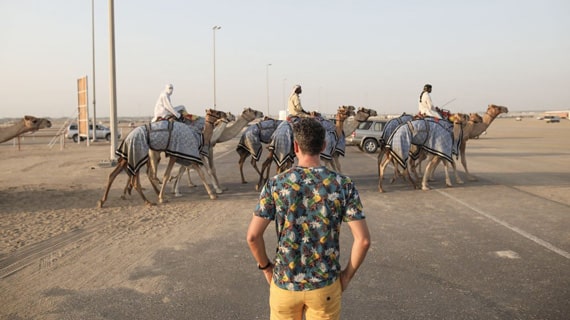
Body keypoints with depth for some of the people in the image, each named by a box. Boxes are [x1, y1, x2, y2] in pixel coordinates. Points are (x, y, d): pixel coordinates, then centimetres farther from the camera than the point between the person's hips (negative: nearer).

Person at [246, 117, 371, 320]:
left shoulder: (276, 184, -9)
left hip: (284, 282, 0)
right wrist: (348, 274, 2)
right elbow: (363, 239, -12)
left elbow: (253, 236, -10)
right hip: (325, 284, 0)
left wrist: (265, 267, 6)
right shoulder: (343, 185, -9)